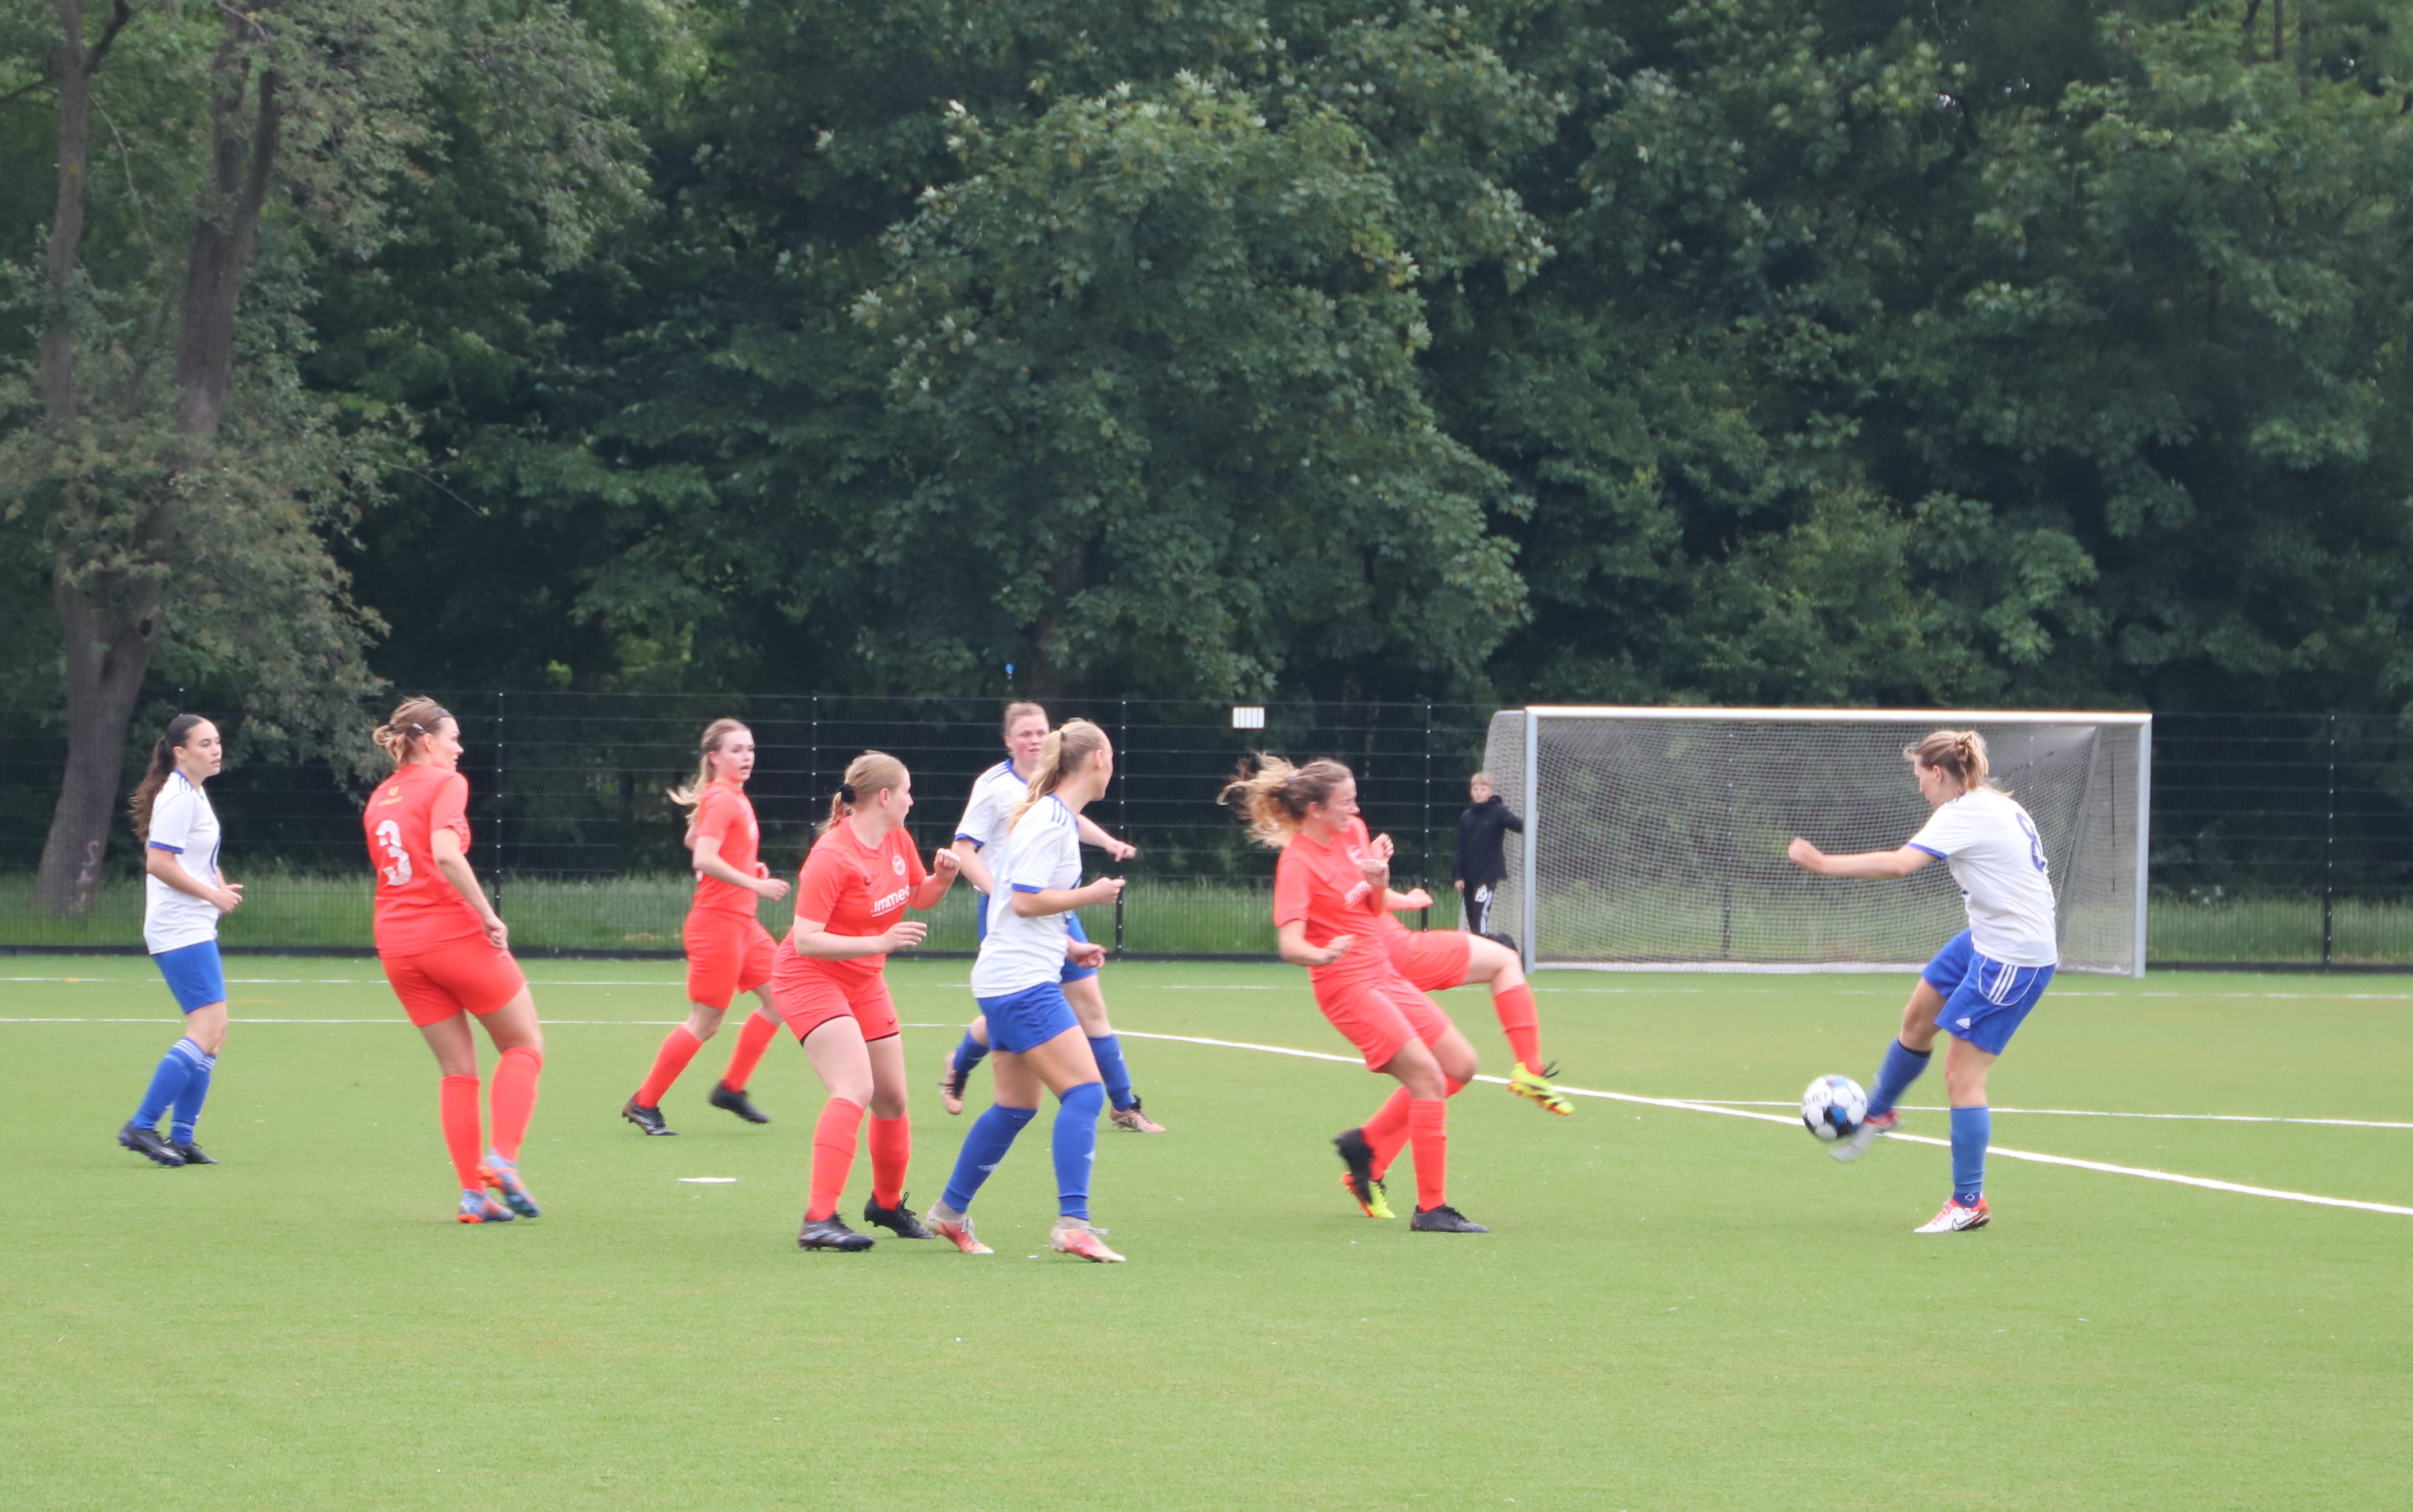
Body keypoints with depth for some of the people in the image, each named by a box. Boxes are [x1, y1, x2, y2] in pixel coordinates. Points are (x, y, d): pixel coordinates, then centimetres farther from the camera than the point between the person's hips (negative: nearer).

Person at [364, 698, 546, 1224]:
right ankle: (502, 1160, -8)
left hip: (397, 945, 6)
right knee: (524, 1045, 9)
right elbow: (445, 853, -23)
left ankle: (473, 1194, 5)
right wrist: (489, 917, -19)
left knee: (457, 1069, 11)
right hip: (454, 932, -6)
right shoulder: (445, 784, -7)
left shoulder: (378, 800, 15)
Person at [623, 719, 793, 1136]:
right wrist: (755, 884, -29)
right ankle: (644, 1104, 5)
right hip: (718, 920, -10)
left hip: (742, 921, 10)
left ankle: (731, 1088, 15)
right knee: (705, 1021, -5)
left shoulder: (735, 797, 13)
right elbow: (704, 859, -27)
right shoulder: (721, 800, -16)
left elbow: (692, 840, 27)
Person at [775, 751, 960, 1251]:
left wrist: (942, 878, -3)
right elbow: (806, 940, -28)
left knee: (892, 1097, 12)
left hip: (865, 981, 9)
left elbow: (917, 897, 20)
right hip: (810, 979, -8)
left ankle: (888, 1204, 36)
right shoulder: (833, 857, -24)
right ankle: (819, 1219, -30)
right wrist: (881, 943, -35)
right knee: (855, 1088, -26)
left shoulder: (898, 842, 2)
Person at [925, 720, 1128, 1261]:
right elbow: (1025, 900, -20)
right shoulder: (1051, 821, -15)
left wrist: (1066, 945, 18)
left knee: (1016, 1106, 15)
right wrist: (1092, 895, -12)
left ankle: (951, 1212, 23)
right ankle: (1072, 1223, -20)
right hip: (1023, 982, -10)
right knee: (1084, 1091, -15)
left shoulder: (1053, 818, 16)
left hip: (1009, 983, 10)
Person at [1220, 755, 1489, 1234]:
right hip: (1348, 985, -9)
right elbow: (1290, 944, -26)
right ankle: (1431, 1209, -13)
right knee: (1428, 1077, -16)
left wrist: (1379, 881, -5)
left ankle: (1364, 1141, 20)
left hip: (1383, 974, 9)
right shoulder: (1298, 863, -17)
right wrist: (1325, 956, -47)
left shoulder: (1354, 832, 6)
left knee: (1460, 1065, 10)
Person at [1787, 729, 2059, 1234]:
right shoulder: (1997, 806, 8)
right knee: (1917, 1021, 23)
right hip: (1987, 942, 10)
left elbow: (1897, 864, -32)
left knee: (1962, 1074, -5)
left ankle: (1970, 1201, 1)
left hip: (2014, 959, -10)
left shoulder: (1963, 815, -21)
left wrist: (1823, 863, -30)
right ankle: (1878, 1112, 47)